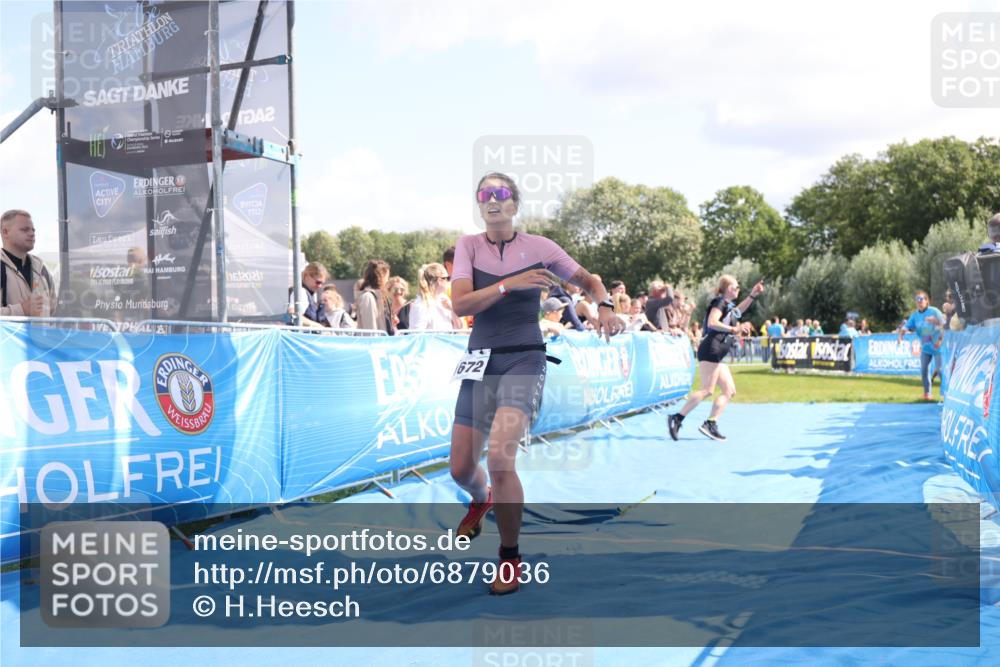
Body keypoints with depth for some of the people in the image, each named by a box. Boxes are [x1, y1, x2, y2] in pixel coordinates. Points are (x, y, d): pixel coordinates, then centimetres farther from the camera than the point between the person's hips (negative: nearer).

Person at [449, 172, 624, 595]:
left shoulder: (537, 246, -1)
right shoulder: (468, 246, 2)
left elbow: (589, 281, 11)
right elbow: (460, 304, -11)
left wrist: (604, 307, -10)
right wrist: (509, 284, -23)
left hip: (524, 359, -3)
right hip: (480, 361, 3)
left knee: (500, 456, -24)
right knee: (460, 469, 8)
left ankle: (510, 557, -4)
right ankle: (481, 501, 48)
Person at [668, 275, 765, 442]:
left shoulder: (728, 305, 23)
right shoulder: (720, 302, -5)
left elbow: (736, 312, 46)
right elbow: (712, 322, -21)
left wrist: (753, 295, 41)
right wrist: (734, 329, -20)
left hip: (717, 355, 10)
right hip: (710, 350, -10)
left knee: (730, 390, 6)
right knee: (707, 390, -16)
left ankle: (710, 424, -1)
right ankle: (677, 418, -16)